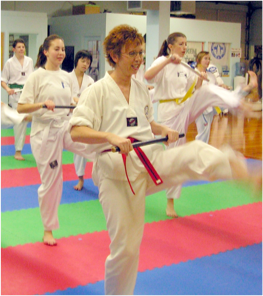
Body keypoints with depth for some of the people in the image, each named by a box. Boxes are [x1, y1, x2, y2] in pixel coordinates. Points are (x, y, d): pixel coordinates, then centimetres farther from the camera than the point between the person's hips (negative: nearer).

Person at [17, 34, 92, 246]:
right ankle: (48, 229, 21)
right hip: (45, 132, -5)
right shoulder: (37, 76, -9)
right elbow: (21, 107, -10)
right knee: (50, 182, 4)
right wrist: (43, 104, -27)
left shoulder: (66, 77, 7)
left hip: (66, 126, 5)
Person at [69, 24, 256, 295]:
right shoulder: (98, 91, -7)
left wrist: (163, 130, 3)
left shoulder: (141, 89, 11)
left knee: (196, 152, -24)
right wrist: (111, 136, -30)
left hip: (149, 159, 5)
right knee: (125, 246, 2)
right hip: (116, 170, -5)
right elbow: (76, 131, -15)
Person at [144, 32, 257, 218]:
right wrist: (167, 60, -30)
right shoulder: (163, 62, -7)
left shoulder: (185, 69, 12)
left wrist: (200, 80, -6)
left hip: (187, 107, 6)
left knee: (209, 91, -19)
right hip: (171, 112, -6)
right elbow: (147, 76, -27)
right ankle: (170, 202, 10)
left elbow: (194, 91, 12)